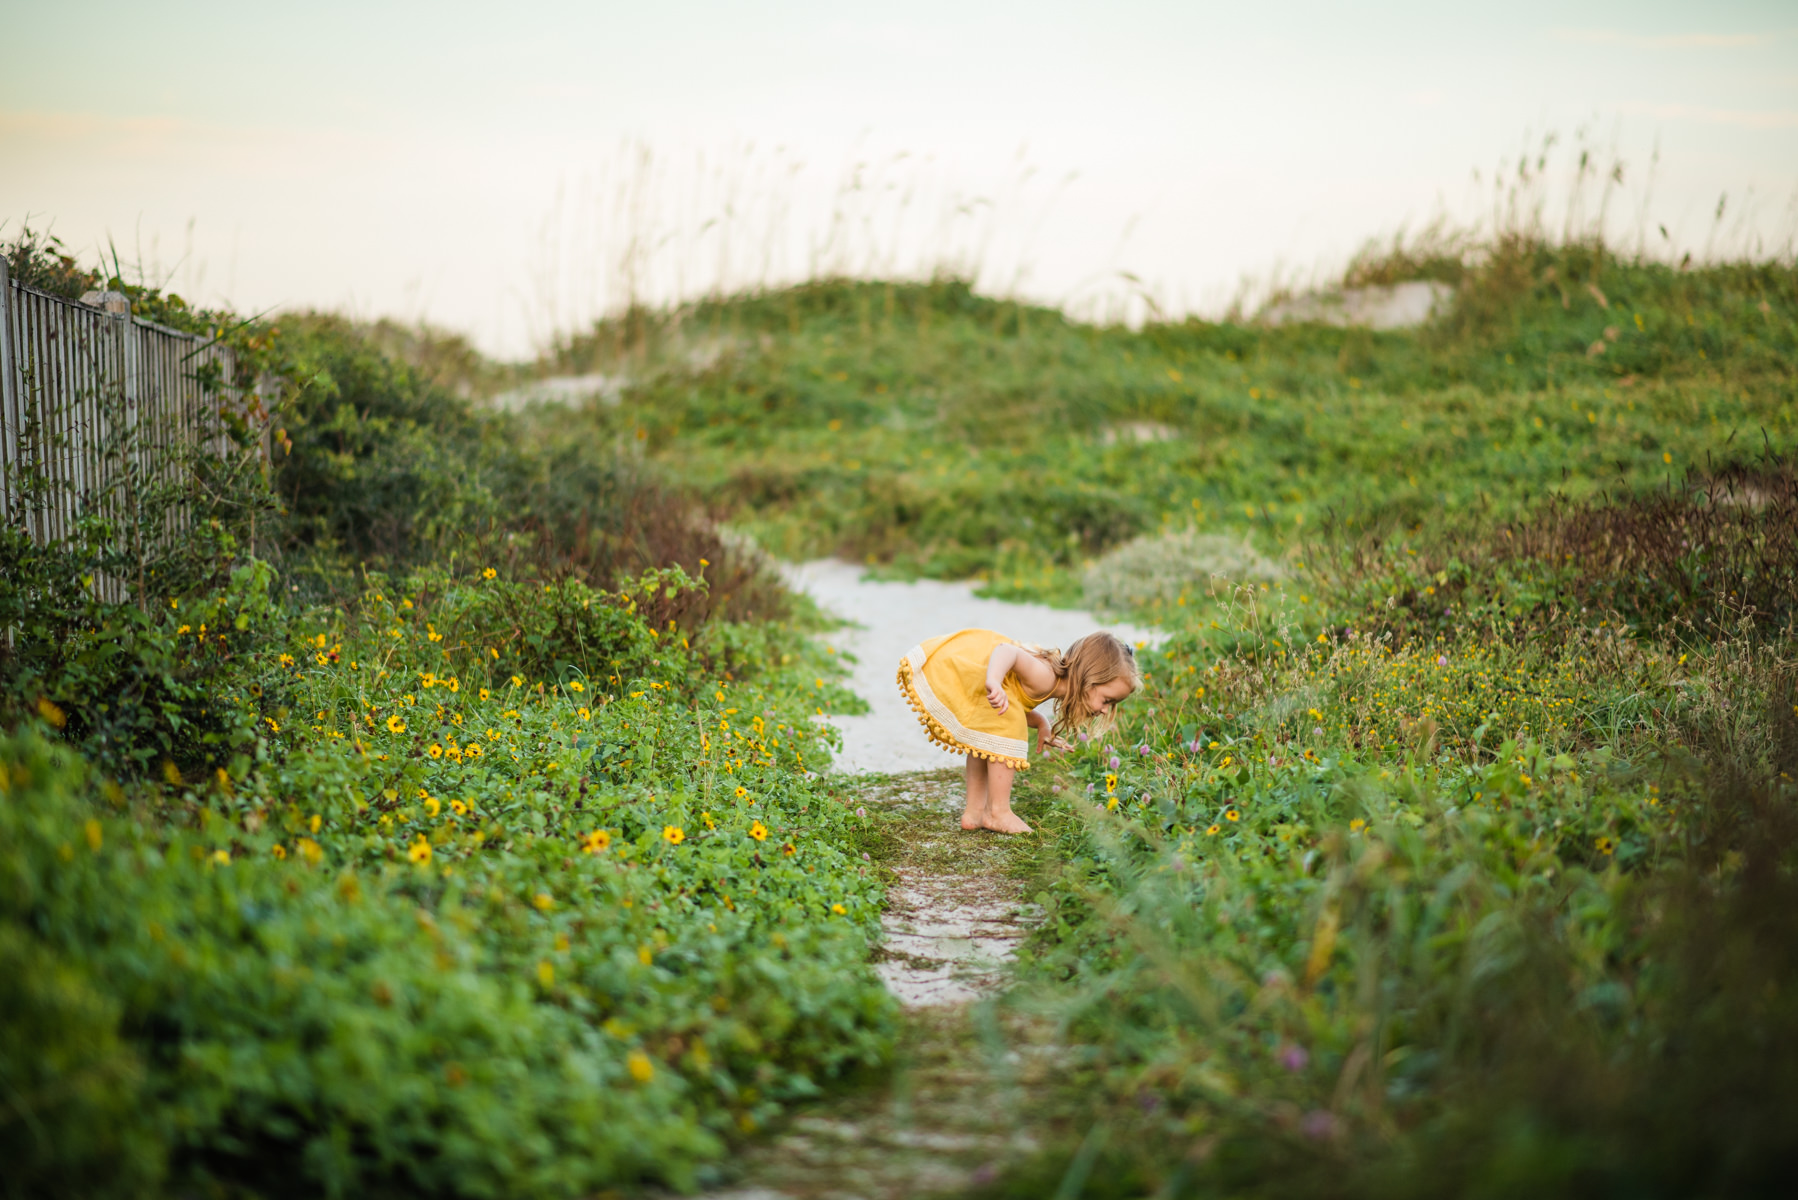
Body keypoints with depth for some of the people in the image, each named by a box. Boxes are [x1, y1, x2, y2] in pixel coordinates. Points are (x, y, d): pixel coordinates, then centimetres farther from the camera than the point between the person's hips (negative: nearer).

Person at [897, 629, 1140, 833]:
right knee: (1007, 723, -14)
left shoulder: (1051, 678, 8)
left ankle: (975, 812, 24)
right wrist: (993, 682, -56)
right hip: (940, 670, -10)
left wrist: (1042, 725, 2)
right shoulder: (1044, 678, -22)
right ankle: (997, 812, -8)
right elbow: (1006, 651, -37)